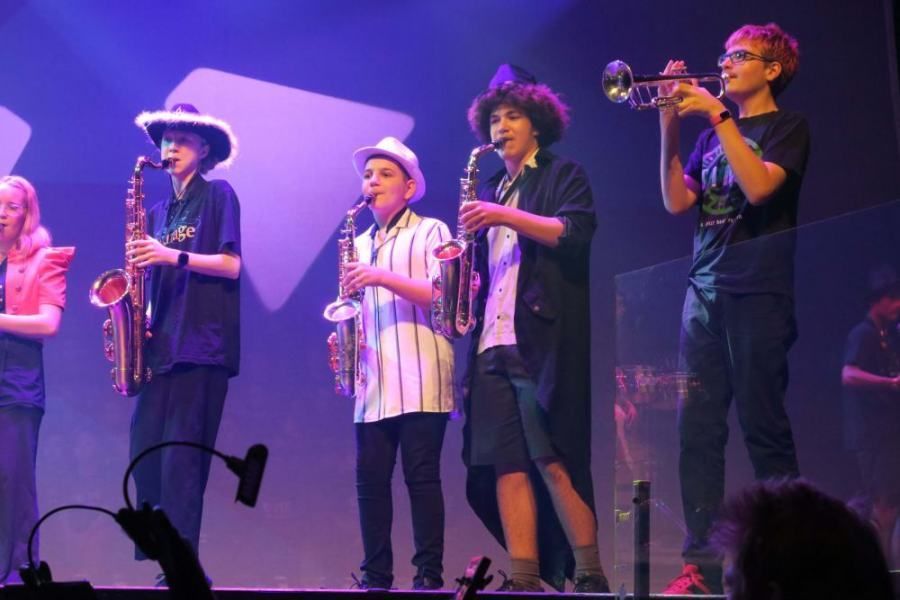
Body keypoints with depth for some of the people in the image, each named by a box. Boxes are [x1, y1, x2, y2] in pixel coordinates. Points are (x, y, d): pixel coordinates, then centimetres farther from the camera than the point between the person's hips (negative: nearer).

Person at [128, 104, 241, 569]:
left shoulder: (218, 196, 3)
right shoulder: (158, 213, 21)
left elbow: (230, 265, -6)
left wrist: (174, 256, -16)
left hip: (202, 346, -6)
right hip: (161, 345, 6)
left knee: (181, 459, -13)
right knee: (147, 456, -2)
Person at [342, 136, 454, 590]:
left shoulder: (429, 232, 3)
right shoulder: (359, 246, 21)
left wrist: (383, 277, -15)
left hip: (420, 380, -6)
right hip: (373, 382, 6)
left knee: (421, 475, -8)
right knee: (370, 479, 2)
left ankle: (429, 574, -5)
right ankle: (375, 576, 6)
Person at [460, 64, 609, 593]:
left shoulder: (563, 175, 8)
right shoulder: (489, 192, 25)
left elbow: (576, 233, -10)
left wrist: (506, 217, -14)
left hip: (544, 340, -6)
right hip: (492, 344, 6)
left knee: (552, 459, -13)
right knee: (505, 464, -2)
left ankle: (588, 571, -9)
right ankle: (524, 578, -3)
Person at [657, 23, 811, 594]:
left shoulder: (787, 127, 3)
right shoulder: (712, 137, 19)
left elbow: (759, 185, -15)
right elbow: (677, 201, 9)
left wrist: (717, 115, -13)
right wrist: (670, 126, 0)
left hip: (759, 291, -6)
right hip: (705, 290, 6)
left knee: (764, 427, -7)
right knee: (698, 429, -2)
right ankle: (702, 563, -2)